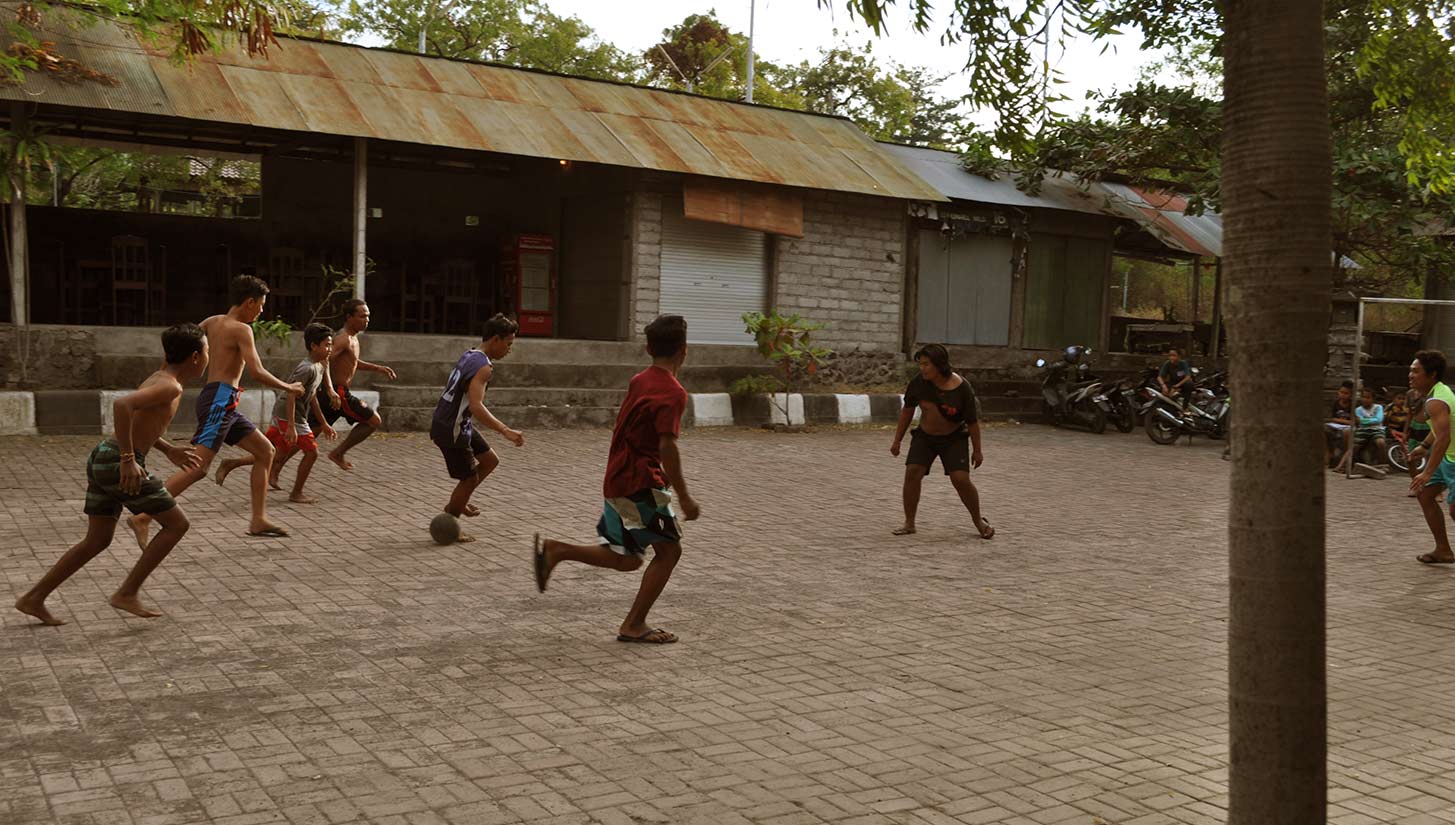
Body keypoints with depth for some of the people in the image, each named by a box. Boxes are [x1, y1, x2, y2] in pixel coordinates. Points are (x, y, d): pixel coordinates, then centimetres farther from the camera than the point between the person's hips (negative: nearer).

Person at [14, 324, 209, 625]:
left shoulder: (158, 378, 16)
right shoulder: (170, 387, -15)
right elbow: (122, 405, -32)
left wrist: (170, 450, 29)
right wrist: (129, 460, -29)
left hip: (102, 458, 10)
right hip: (118, 465, -10)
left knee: (97, 541, 17)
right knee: (177, 524, 1)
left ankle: (34, 598, 19)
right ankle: (128, 592, 2)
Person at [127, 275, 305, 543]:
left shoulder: (213, 322, 16)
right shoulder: (242, 329, -9)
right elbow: (258, 372, -16)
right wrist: (288, 388, -4)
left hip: (224, 405, 10)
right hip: (219, 401, -10)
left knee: (265, 451, 14)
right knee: (198, 467, -16)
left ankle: (258, 520, 14)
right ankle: (143, 517, -18)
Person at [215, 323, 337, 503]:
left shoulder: (319, 367, 12)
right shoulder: (307, 368, -18)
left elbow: (312, 397, 22)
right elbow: (291, 394, -26)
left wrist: (324, 425, 23)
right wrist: (291, 426, -31)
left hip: (280, 414, 10)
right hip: (288, 415, -10)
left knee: (276, 456, 14)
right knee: (312, 452, -4)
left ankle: (230, 464, 18)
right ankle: (296, 494, 8)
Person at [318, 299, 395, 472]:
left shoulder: (352, 338, 16)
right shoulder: (344, 339, -16)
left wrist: (378, 368, 25)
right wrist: (330, 390, -36)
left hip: (335, 393, 9)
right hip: (338, 393, -9)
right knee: (374, 421, 2)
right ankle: (338, 453, 8)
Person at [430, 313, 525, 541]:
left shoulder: (469, 356, 7)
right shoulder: (483, 366, -23)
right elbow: (476, 406, -34)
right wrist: (505, 431, -38)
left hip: (459, 424, 9)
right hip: (451, 430, -9)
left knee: (490, 460, 18)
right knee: (470, 478, 3)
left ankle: (456, 503, 29)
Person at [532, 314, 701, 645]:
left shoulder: (640, 380, 10)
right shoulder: (673, 392, -16)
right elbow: (667, 447, -23)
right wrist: (684, 496, -19)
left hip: (618, 479, 8)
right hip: (642, 482, -8)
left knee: (627, 558, 16)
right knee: (669, 549, 3)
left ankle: (554, 550, 9)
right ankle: (634, 625, 6)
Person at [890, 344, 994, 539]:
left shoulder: (961, 388, -22)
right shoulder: (919, 382, -15)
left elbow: (972, 422, -12)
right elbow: (907, 411, -1)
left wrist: (977, 450, -5)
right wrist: (897, 440, 3)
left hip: (954, 439, -3)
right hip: (924, 437, 3)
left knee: (961, 479, -13)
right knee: (912, 472, -15)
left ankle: (979, 521, 12)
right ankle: (909, 523, -3)